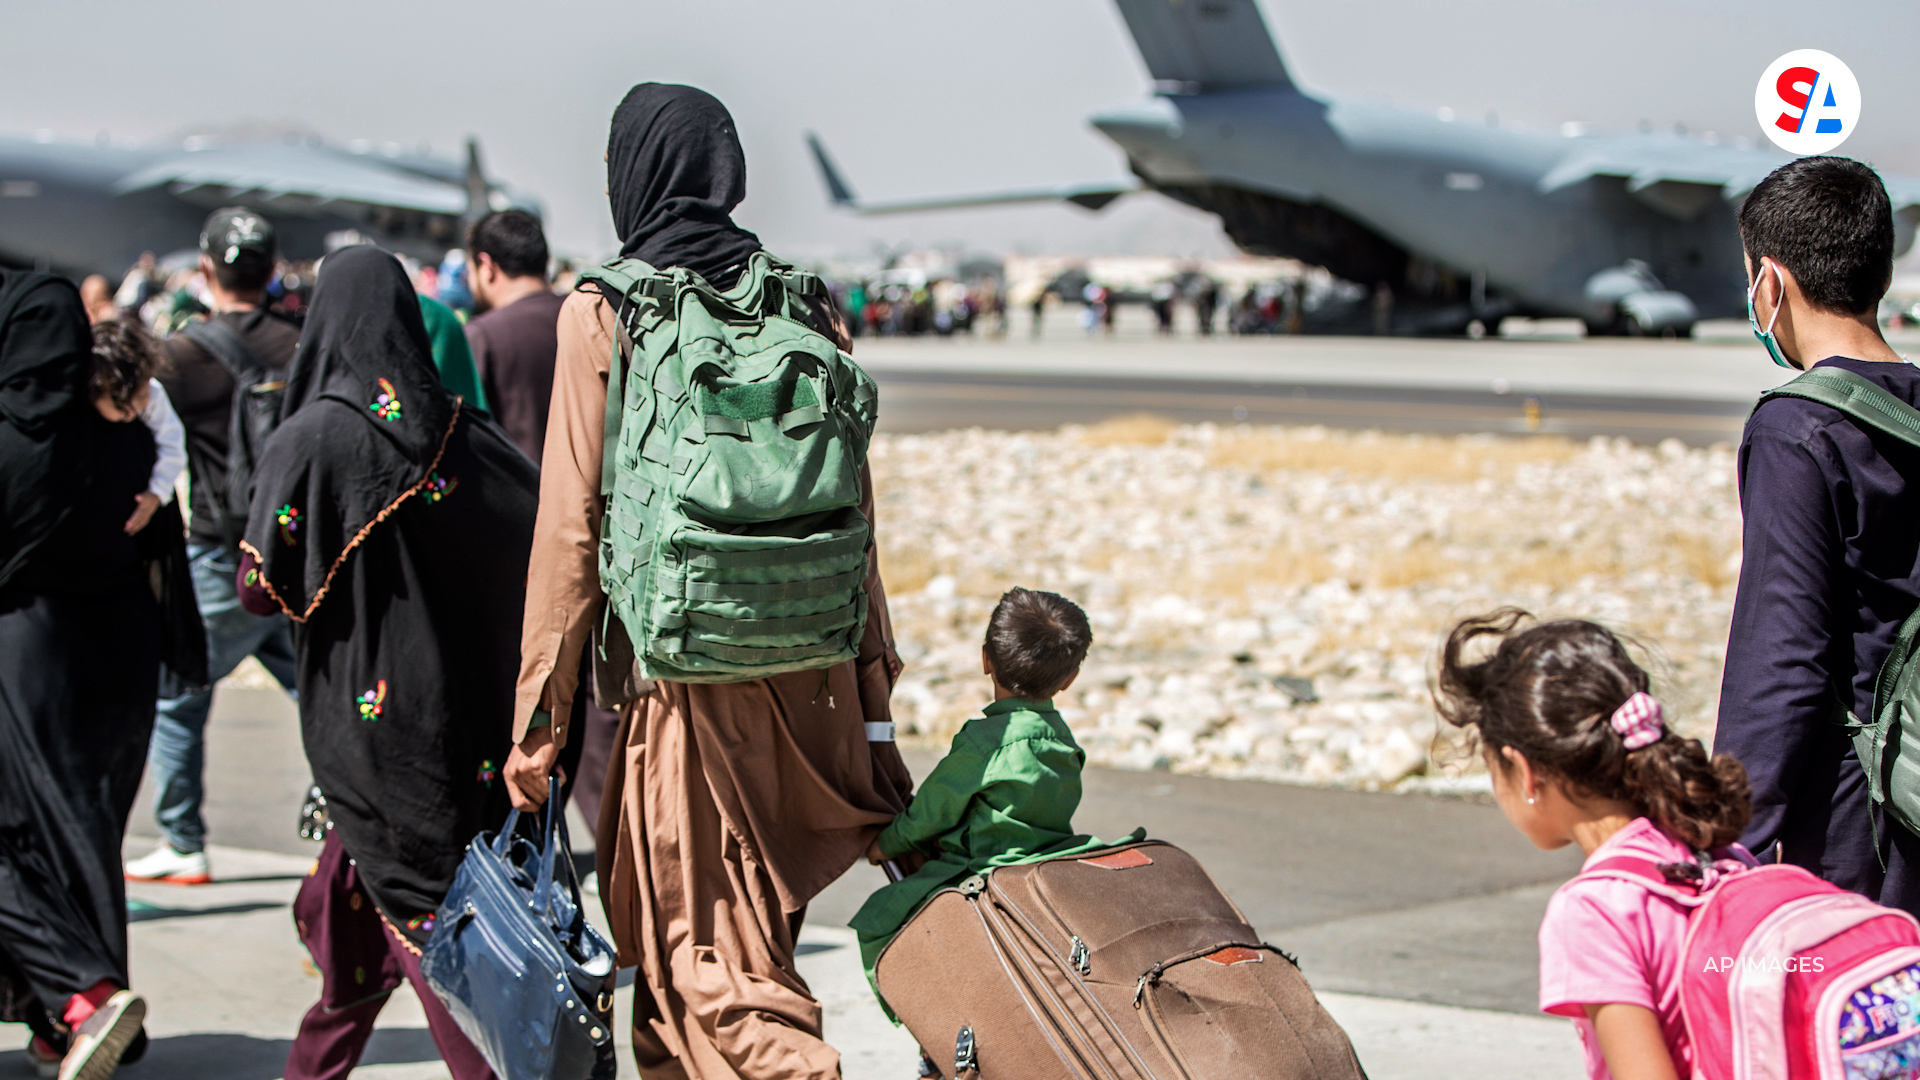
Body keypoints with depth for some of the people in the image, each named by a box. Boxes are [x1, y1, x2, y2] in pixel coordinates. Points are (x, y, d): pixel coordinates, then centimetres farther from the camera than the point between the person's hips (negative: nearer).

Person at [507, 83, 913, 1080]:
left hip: (685, 678, -5)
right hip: (810, 673, 5)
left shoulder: (601, 315, -6)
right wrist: (871, 678, 16)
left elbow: (571, 530, -7)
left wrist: (538, 722, -3)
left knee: (713, 963, 0)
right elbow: (855, 508, 9)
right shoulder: (803, 306, 7)